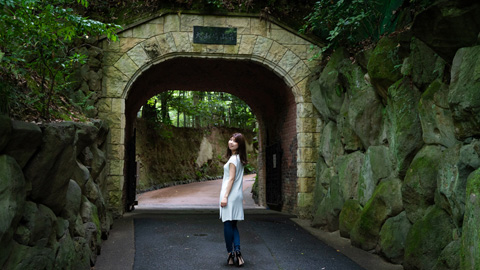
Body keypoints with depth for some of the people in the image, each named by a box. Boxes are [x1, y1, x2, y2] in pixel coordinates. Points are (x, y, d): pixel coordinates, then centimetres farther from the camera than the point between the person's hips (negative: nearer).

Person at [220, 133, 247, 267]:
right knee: (233, 225, 10)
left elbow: (231, 178, -15)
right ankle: (237, 252, -1)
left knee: (228, 224, -3)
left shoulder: (233, 158, -11)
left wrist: (225, 196, -17)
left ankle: (231, 255, 3)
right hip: (237, 195, 9)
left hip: (230, 194, -9)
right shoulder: (240, 158, 14)